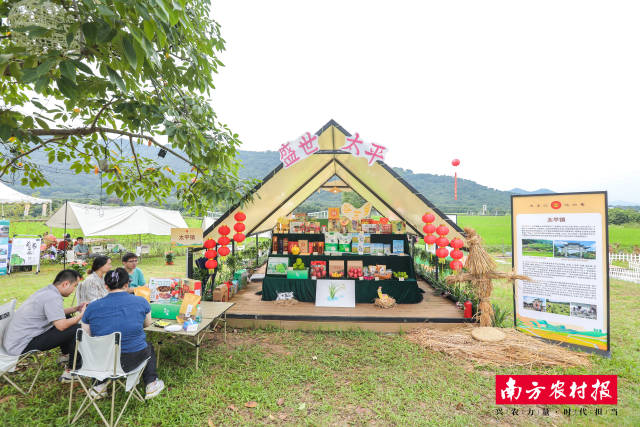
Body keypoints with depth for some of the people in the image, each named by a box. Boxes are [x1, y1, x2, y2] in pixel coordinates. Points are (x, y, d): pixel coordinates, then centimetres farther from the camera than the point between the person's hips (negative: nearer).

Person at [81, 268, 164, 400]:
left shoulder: (91, 307, -6)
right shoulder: (141, 302, -8)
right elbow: (147, 324, 10)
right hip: (132, 360, -2)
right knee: (149, 347, 33)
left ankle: (99, 386, 33)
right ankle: (151, 384, 32)